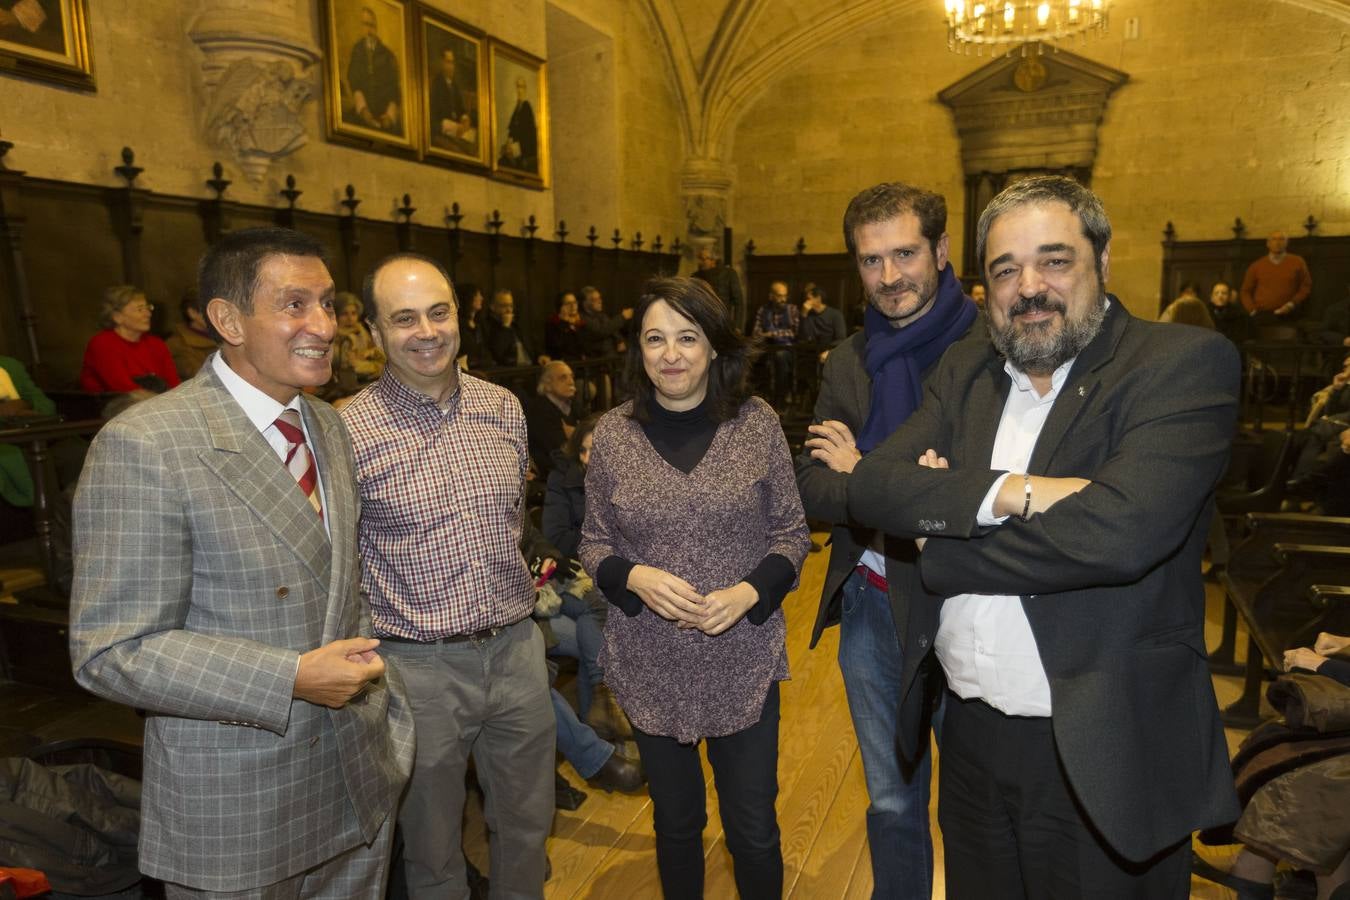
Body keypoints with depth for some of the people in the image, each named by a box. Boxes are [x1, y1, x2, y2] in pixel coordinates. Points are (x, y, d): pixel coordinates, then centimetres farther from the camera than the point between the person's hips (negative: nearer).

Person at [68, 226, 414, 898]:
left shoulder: (329, 427, 5)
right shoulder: (143, 448, -19)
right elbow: (110, 651, -19)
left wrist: (380, 696, 8)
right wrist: (293, 680, -25)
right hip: (235, 809, -6)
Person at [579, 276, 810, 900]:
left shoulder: (757, 424, -5)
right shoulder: (613, 433, -4)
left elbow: (792, 532, 0)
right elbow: (593, 543, 3)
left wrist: (749, 592, -17)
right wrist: (635, 577, -17)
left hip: (743, 659, -1)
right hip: (650, 663, 1)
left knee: (753, 830, 13)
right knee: (676, 822, 20)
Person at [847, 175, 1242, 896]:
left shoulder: (1183, 364, -11)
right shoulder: (965, 370, 5)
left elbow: (1117, 531, -27)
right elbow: (870, 485, -8)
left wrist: (935, 544, -15)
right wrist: (1006, 491, -24)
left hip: (1102, 753, -4)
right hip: (970, 736, 5)